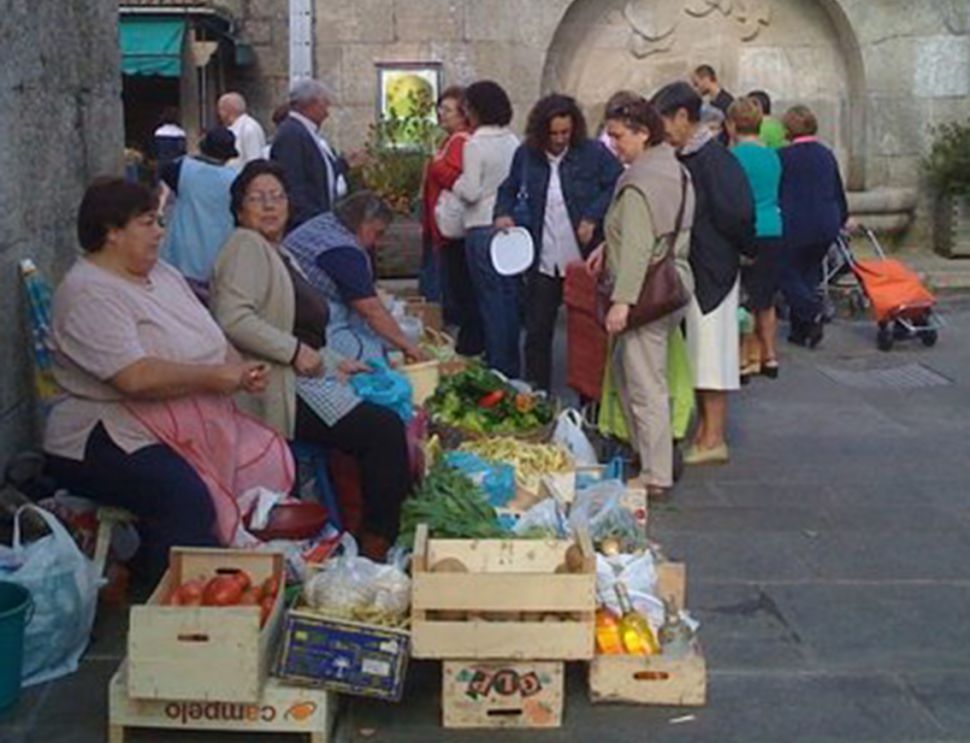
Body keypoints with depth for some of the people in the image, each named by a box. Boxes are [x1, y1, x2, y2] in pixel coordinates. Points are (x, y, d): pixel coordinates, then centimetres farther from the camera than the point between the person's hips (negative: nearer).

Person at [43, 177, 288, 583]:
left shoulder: (162, 273, 15)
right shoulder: (89, 294, -14)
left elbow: (211, 341, 19)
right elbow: (136, 378, -26)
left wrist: (241, 370, -3)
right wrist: (216, 377, -17)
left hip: (196, 422, 9)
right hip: (105, 441, -9)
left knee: (271, 462, -10)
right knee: (187, 500, -34)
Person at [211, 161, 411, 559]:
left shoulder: (279, 255, 24)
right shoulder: (247, 246, -6)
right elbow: (233, 319, -21)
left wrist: (334, 362, 15)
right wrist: (296, 351, -19)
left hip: (303, 378, 10)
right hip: (278, 388, -10)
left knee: (389, 424, -5)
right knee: (384, 429, -18)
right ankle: (377, 548, -7)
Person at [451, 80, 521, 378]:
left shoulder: (475, 145, -12)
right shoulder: (513, 142, 5)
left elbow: (471, 192, -15)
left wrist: (457, 185, 4)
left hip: (483, 229, -6)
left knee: (491, 300, 0)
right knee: (510, 296, 12)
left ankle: (497, 367, 3)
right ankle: (512, 367, 19)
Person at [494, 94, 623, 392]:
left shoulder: (593, 153, -7)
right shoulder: (526, 155, 4)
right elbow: (509, 189, 19)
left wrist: (593, 217, -17)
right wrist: (503, 213, 1)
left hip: (585, 261, -3)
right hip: (543, 263, 3)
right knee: (536, 333, 7)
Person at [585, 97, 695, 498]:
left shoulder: (639, 182, -17)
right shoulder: (675, 170, 13)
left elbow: (638, 247, -24)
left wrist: (622, 300, -26)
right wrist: (608, 248, 11)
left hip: (648, 293, -10)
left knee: (646, 386, -4)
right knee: (623, 366, 22)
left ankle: (656, 477, 2)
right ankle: (646, 453, 29)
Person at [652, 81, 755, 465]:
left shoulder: (713, 159, -17)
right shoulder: (685, 159, 10)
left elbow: (735, 214, -22)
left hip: (712, 271, -9)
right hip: (692, 269, 9)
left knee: (710, 354, -2)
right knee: (696, 356, 14)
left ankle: (714, 440, 6)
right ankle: (704, 431, 24)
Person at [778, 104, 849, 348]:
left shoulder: (784, 156, -10)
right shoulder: (827, 154, 9)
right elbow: (839, 193, 17)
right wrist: (840, 219, 30)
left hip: (796, 227, -6)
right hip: (826, 227, 6)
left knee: (788, 274, 5)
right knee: (809, 274, 14)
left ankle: (812, 313, -17)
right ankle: (801, 330, 14)